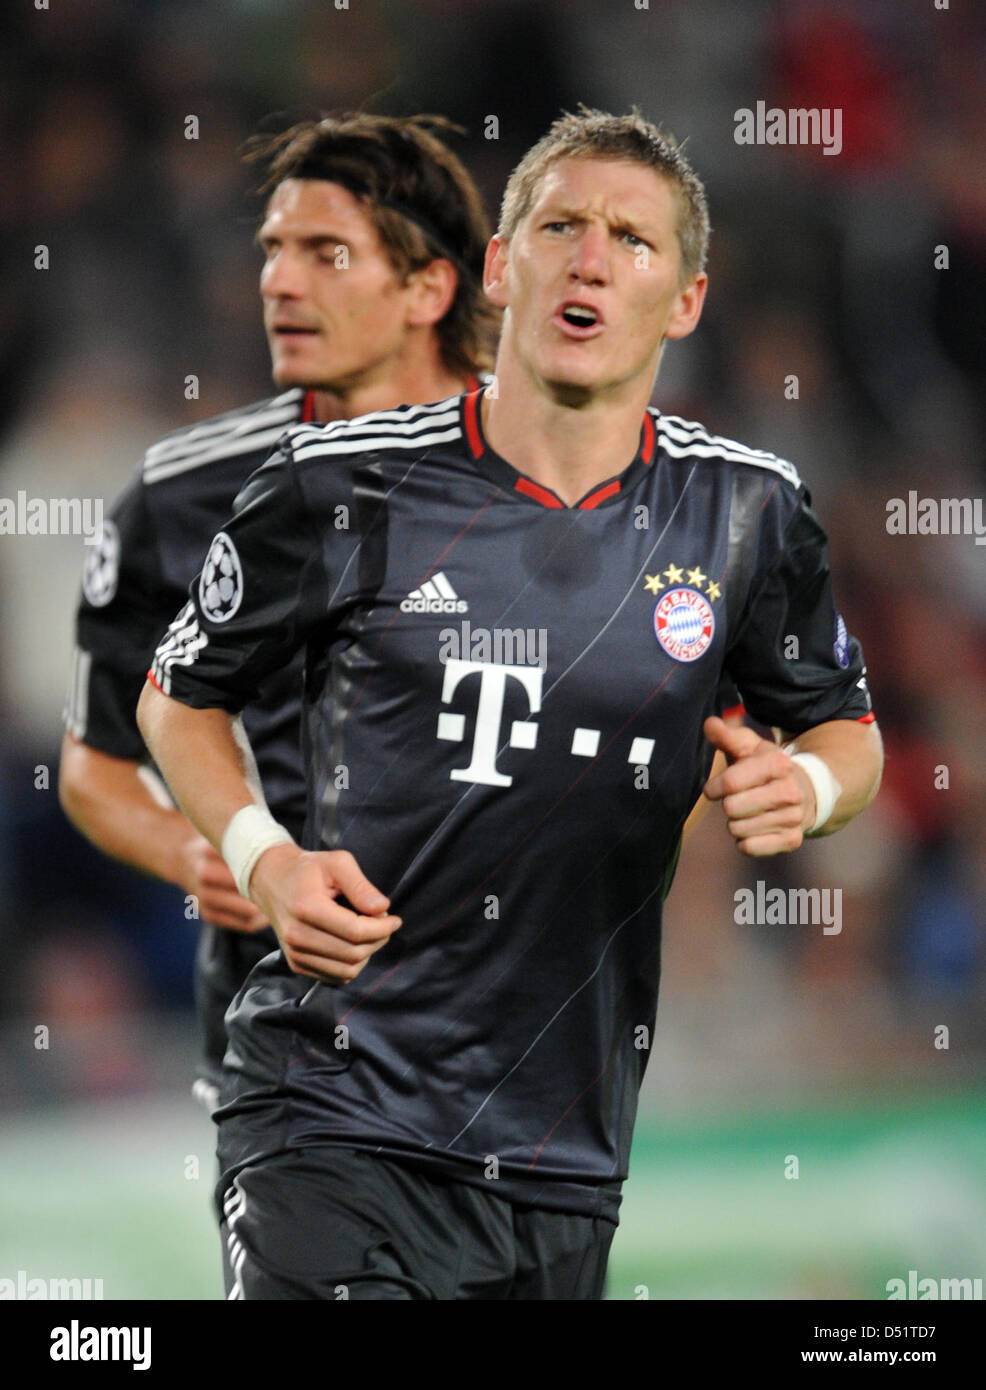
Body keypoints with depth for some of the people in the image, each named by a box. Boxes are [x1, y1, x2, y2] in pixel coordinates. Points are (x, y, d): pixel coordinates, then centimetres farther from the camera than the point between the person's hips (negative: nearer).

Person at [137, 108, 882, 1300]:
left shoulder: (747, 510, 3)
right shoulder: (344, 486, -3)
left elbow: (847, 726, 19)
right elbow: (179, 696, 11)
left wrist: (805, 786, -5)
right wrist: (261, 857, -7)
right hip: (338, 1108, -3)